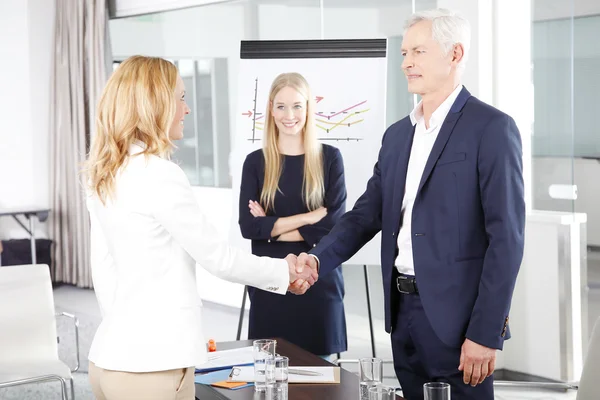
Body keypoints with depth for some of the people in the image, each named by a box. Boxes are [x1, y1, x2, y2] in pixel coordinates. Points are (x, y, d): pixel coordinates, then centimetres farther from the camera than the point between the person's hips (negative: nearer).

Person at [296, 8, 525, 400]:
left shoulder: (491, 128, -9)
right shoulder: (397, 134, 13)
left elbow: (506, 237, -14)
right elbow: (368, 213, 10)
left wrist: (486, 332, -18)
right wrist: (319, 259, -8)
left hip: (455, 315, -7)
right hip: (403, 310, 7)